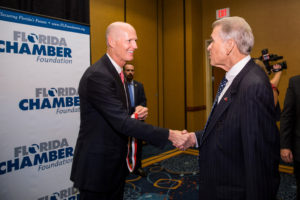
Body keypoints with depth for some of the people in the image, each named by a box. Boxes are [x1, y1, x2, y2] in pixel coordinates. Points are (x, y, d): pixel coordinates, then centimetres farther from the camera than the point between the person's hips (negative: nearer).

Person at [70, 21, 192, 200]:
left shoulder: (117, 73, 8)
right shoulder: (97, 76, -23)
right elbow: (122, 122, -28)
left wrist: (137, 113, -6)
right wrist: (169, 135, -27)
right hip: (97, 166, -8)